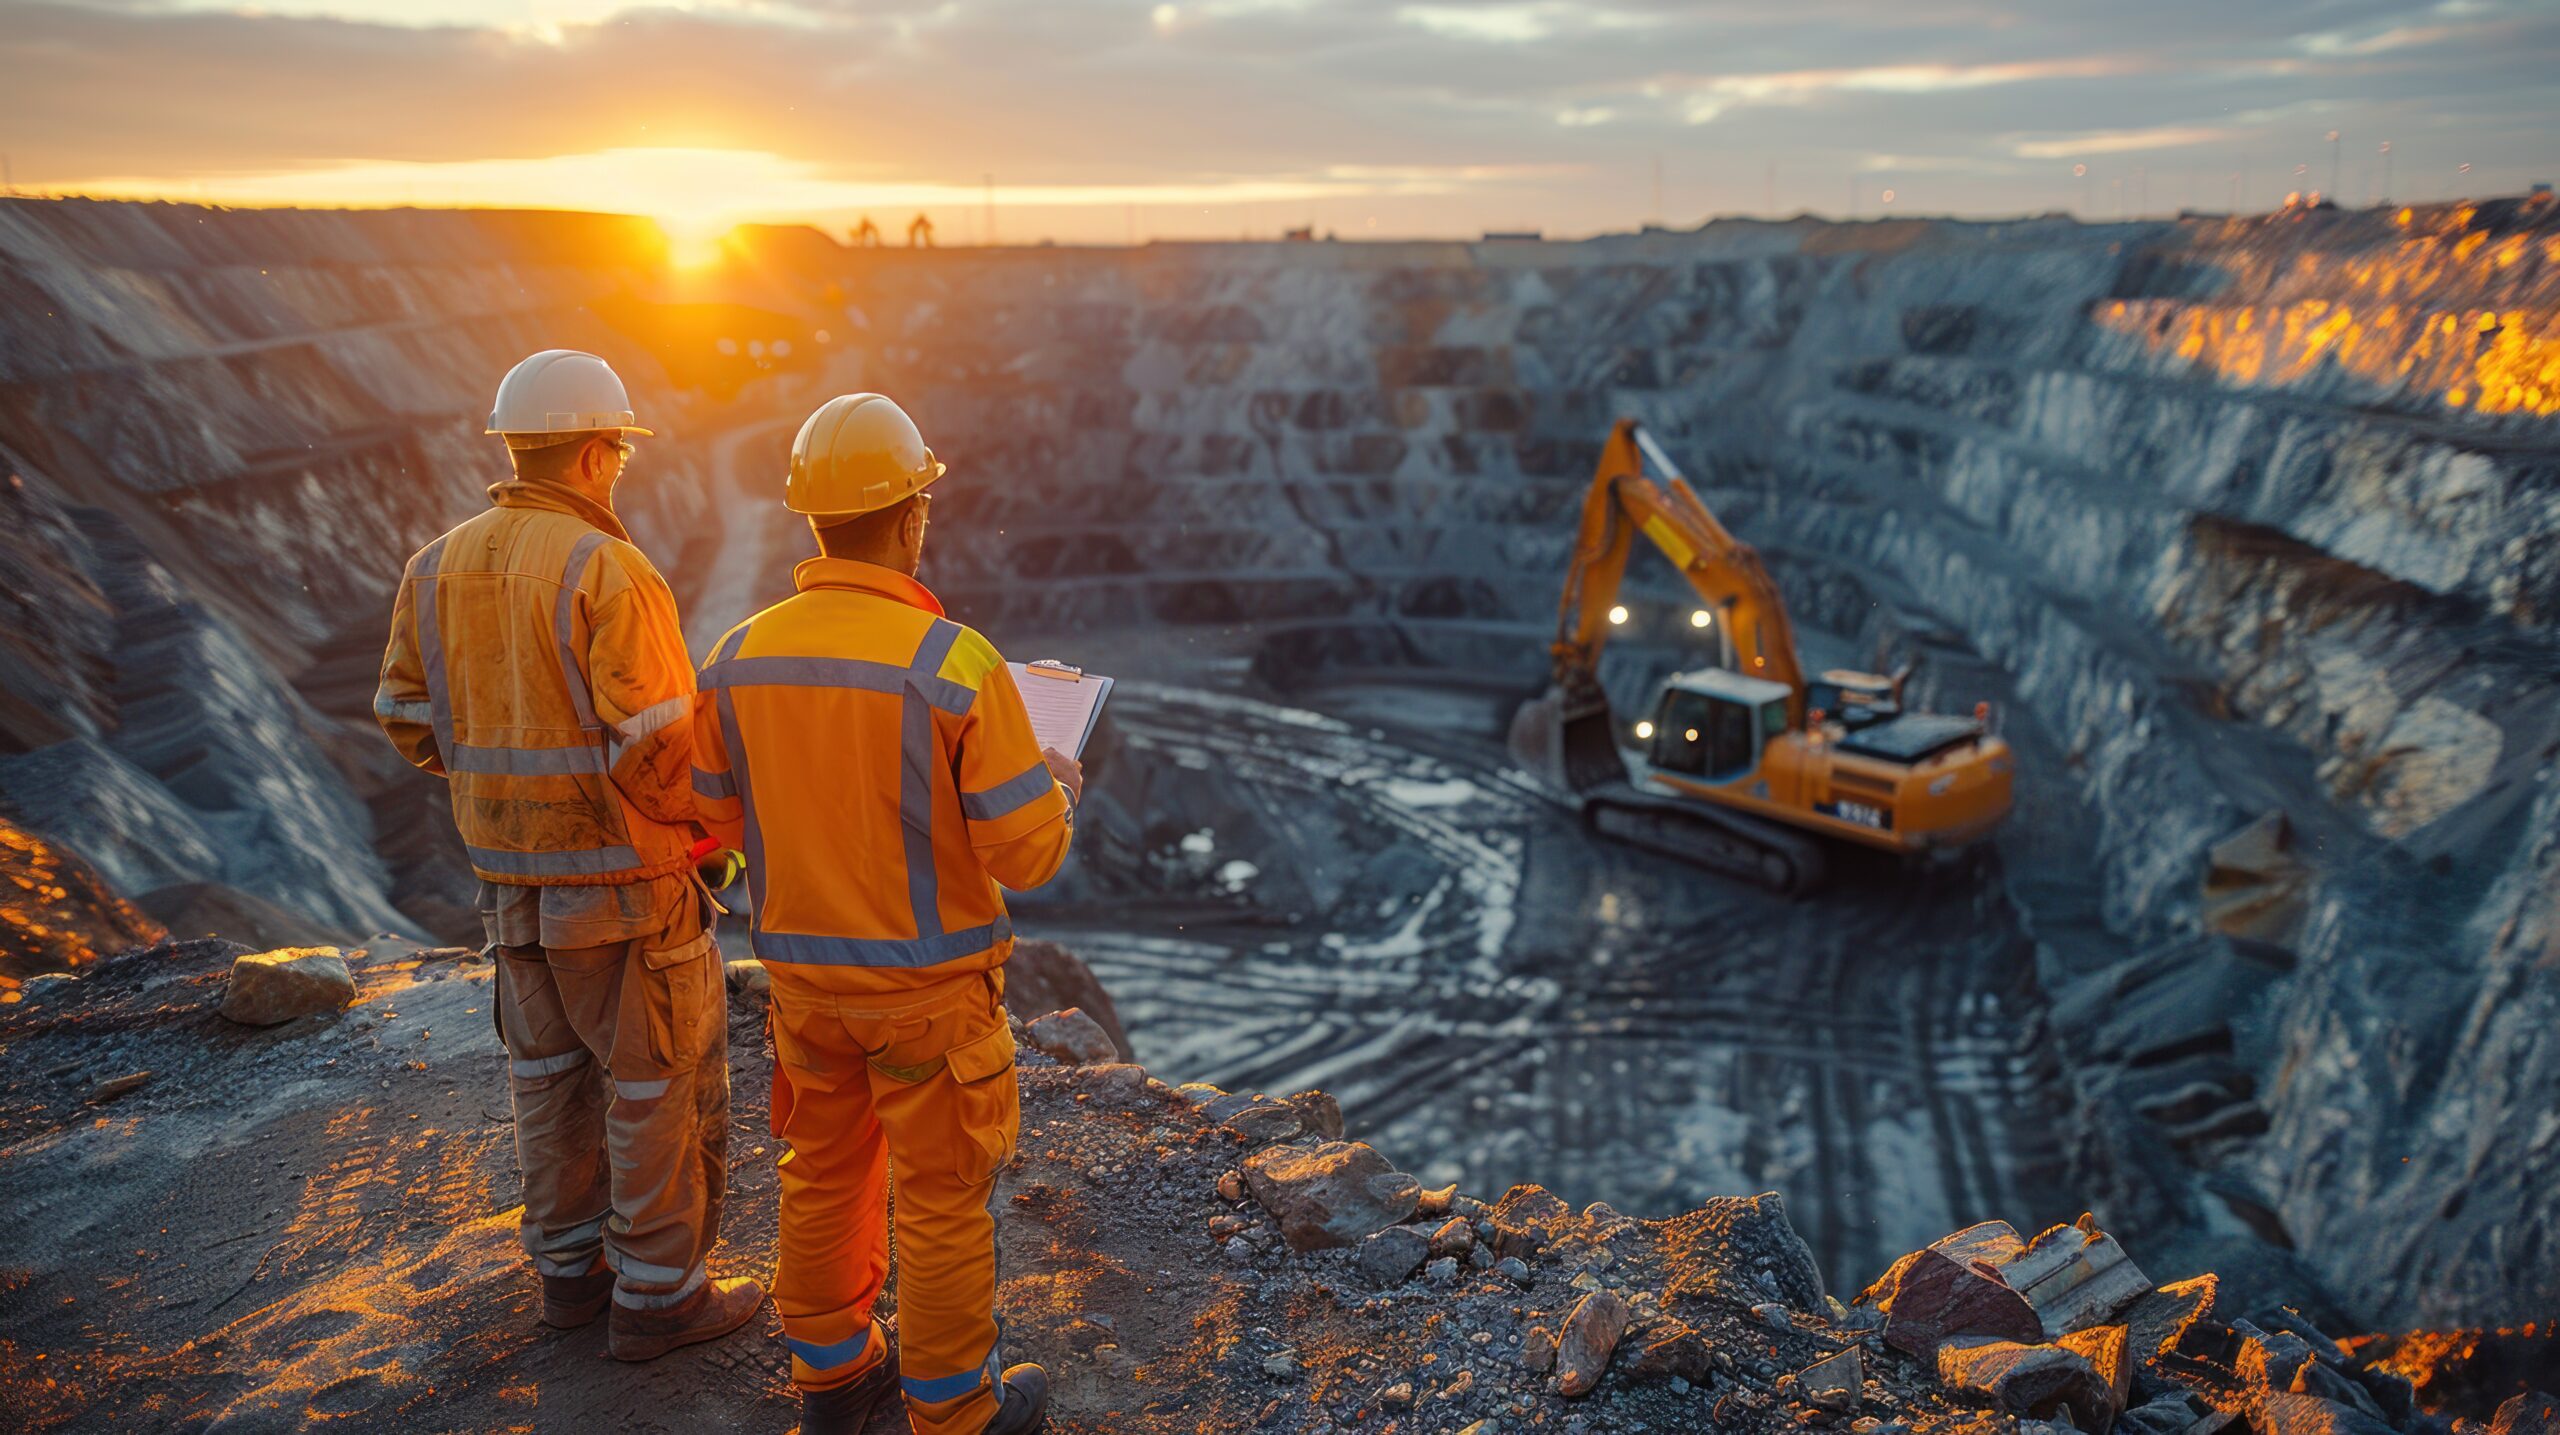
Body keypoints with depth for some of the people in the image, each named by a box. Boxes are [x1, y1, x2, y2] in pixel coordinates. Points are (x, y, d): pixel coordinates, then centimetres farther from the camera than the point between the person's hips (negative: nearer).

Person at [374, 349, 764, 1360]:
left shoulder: (442, 565, 3)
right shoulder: (607, 569, -20)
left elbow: (410, 718, 9)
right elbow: (659, 741, -24)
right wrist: (696, 816, -5)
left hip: (509, 865, 8)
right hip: (621, 874, -7)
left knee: (553, 1068, 19)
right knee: (663, 1078, 6)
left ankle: (571, 1266, 33)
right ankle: (657, 1295, 17)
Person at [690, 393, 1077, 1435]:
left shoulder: (741, 656, -7)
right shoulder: (957, 664, -24)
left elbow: (722, 814, 7)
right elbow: (1026, 855, -20)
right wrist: (1056, 793, 3)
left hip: (803, 968, 5)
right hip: (928, 984, -5)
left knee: (827, 1174, 21)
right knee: (942, 1197, 10)